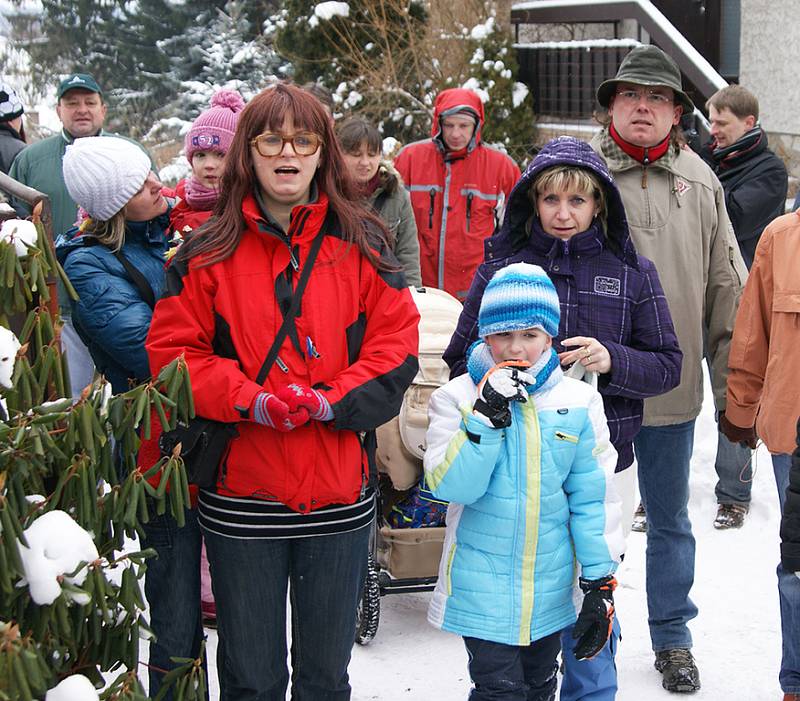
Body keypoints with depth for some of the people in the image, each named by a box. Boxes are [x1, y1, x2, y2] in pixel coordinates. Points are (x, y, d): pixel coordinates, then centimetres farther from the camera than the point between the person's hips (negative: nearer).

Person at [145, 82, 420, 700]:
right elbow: (172, 349, -3)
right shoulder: (210, 252, 0)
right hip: (240, 494, -1)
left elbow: (396, 346, -1)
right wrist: (249, 400, -17)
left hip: (338, 493, 1)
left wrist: (329, 401, -15)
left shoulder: (360, 244, 2)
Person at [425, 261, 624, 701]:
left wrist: (600, 582, 0)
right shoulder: (458, 398, -8)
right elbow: (451, 486, -18)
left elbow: (593, 497, 1)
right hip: (483, 586, -3)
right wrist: (486, 416, -26)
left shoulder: (578, 403, -2)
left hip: (552, 587, 3)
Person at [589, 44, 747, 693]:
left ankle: (673, 638, 32)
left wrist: (733, 384, 5)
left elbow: (727, 289, 8)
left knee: (671, 520, 16)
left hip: (674, 388, 2)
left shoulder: (701, 182, 5)